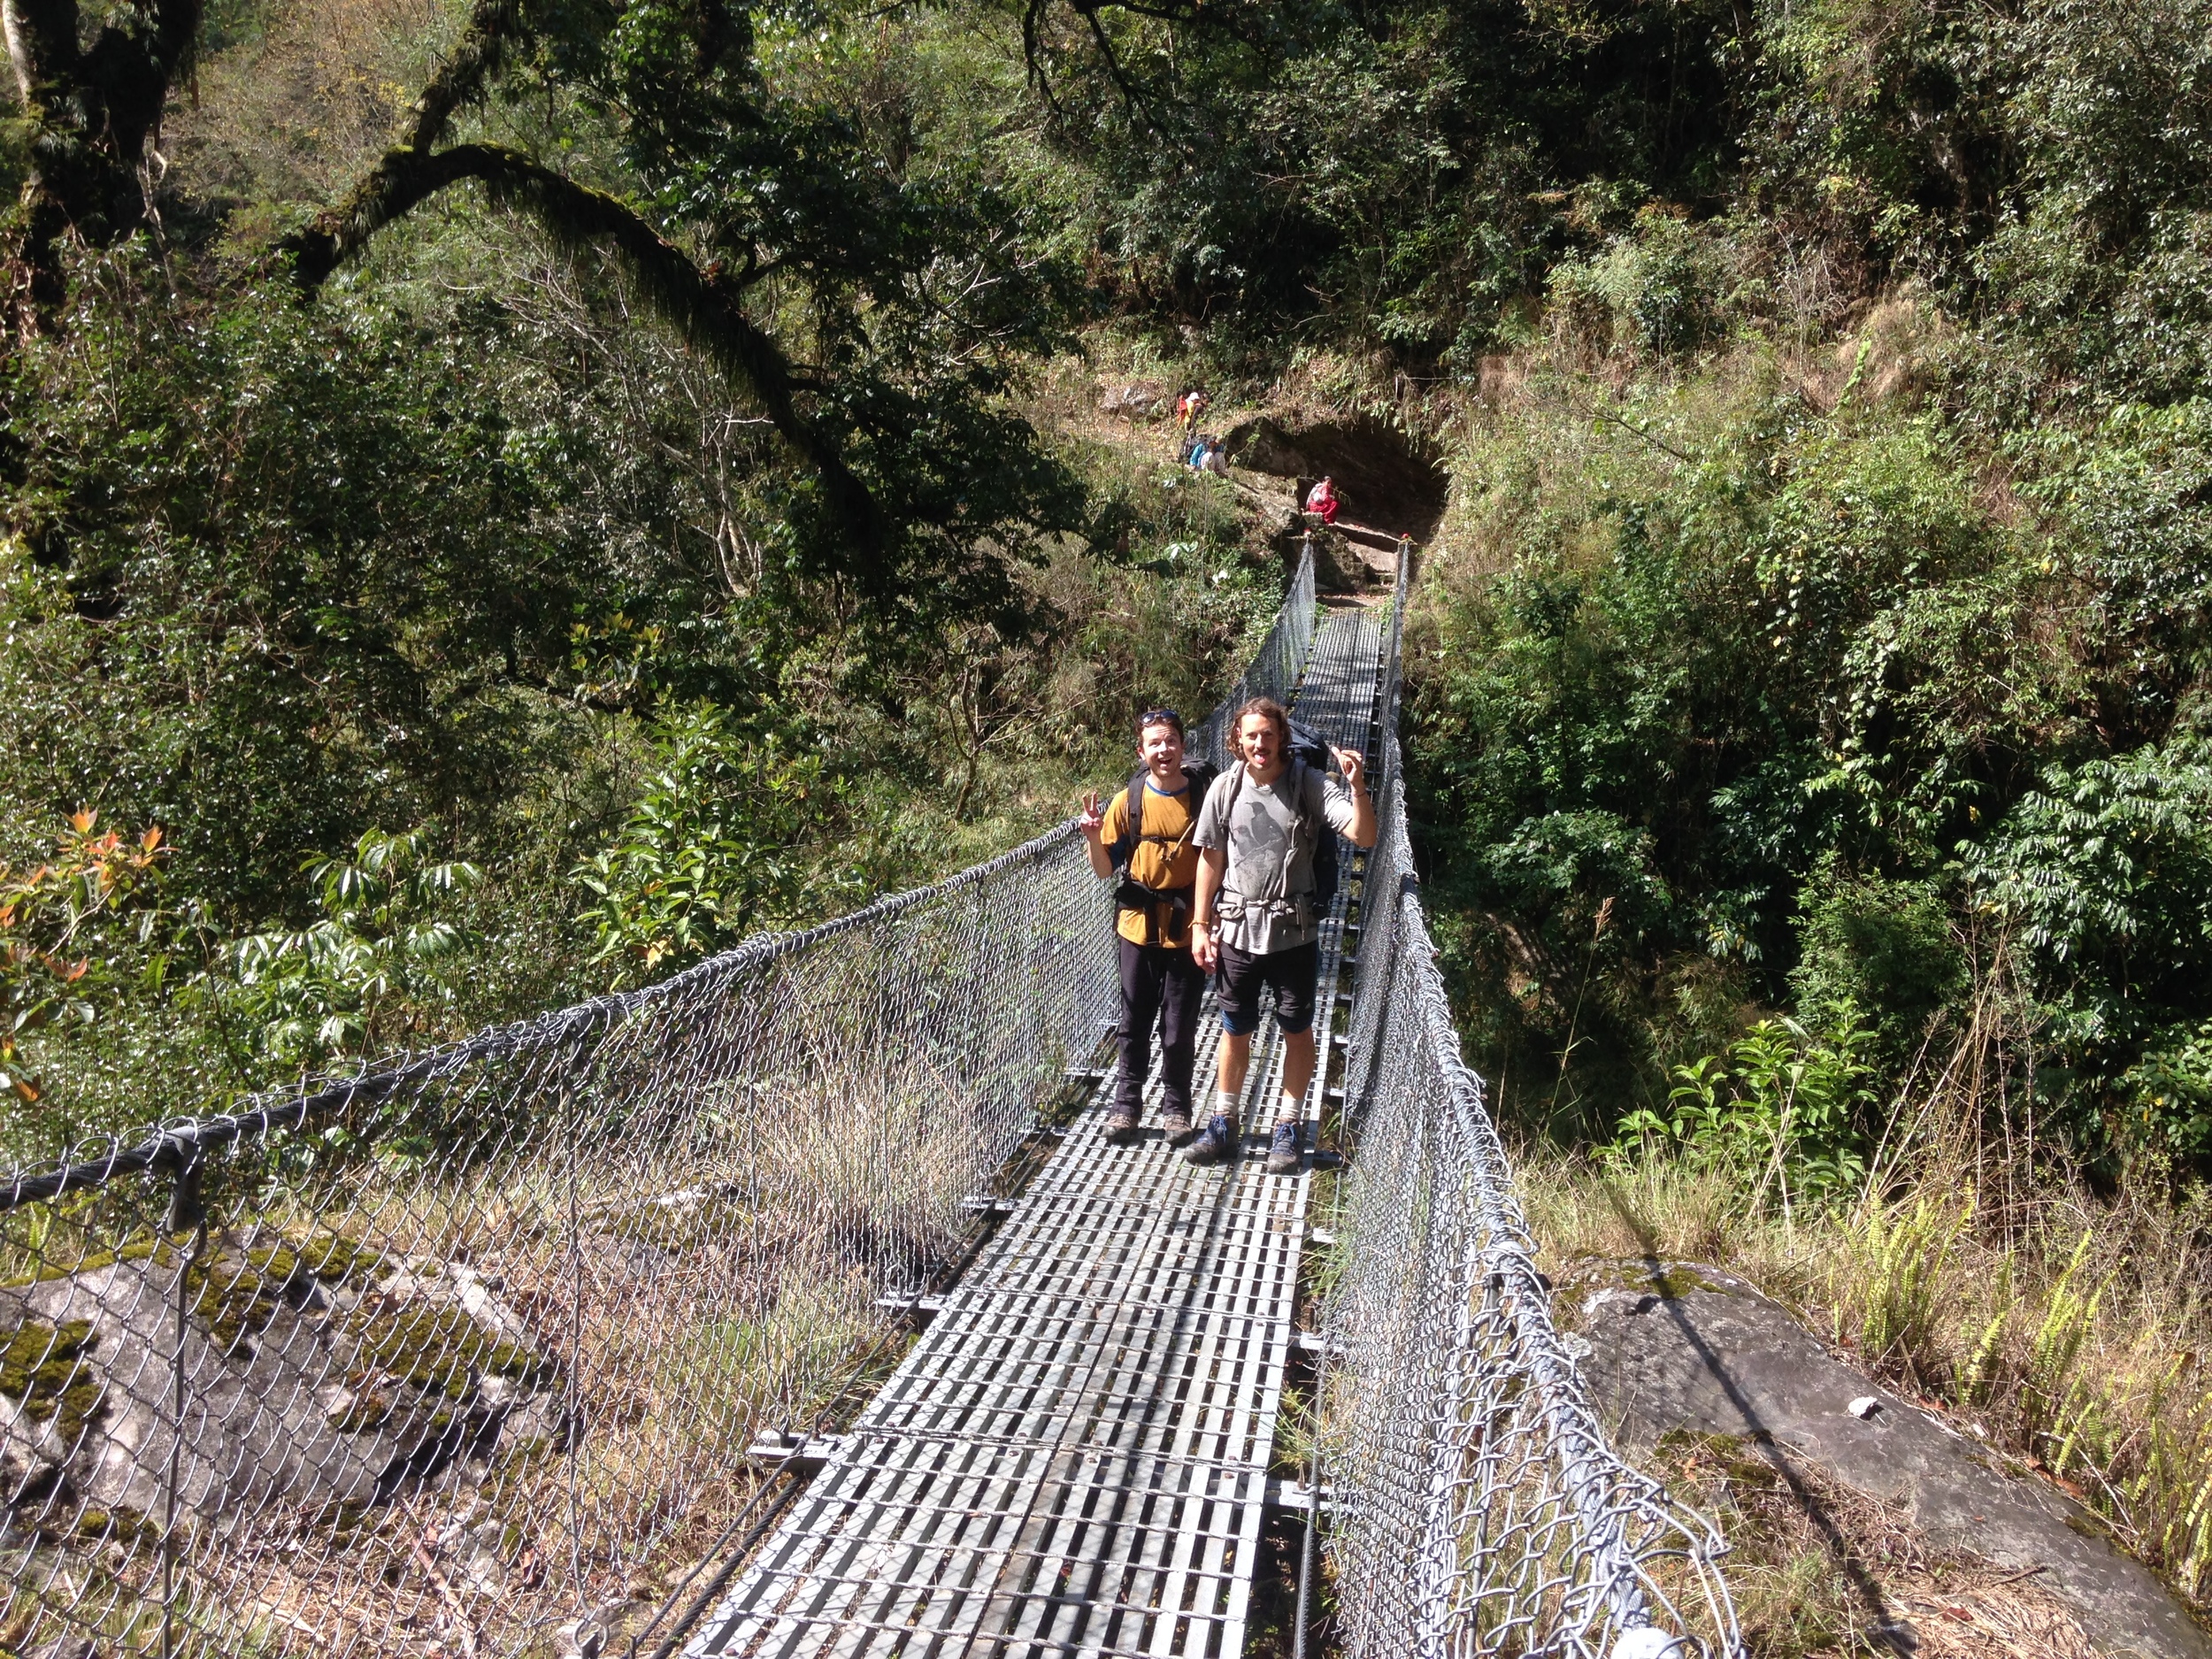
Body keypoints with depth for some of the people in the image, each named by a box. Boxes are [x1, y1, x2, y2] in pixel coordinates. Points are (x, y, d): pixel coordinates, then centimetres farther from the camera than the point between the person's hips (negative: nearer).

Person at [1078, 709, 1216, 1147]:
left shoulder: (1206, 795, -5)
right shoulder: (1128, 801, -2)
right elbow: (1106, 869, 4)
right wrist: (1094, 838, -16)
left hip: (1188, 929, -1)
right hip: (1140, 927, 2)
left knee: (1179, 1028, 6)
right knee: (1135, 1023, 11)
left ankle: (1176, 1106, 24)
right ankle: (1127, 1103, 26)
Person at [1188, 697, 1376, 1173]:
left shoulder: (1310, 784, -9)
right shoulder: (1226, 787, -2)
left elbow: (1364, 837, -17)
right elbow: (1210, 860, 5)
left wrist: (1357, 786, -33)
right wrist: (1200, 925, 4)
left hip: (1294, 932, -1)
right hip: (1236, 931, 2)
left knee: (1297, 1031, 9)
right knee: (1235, 1031, 13)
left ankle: (1288, 1129, 23)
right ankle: (1223, 1125, 26)